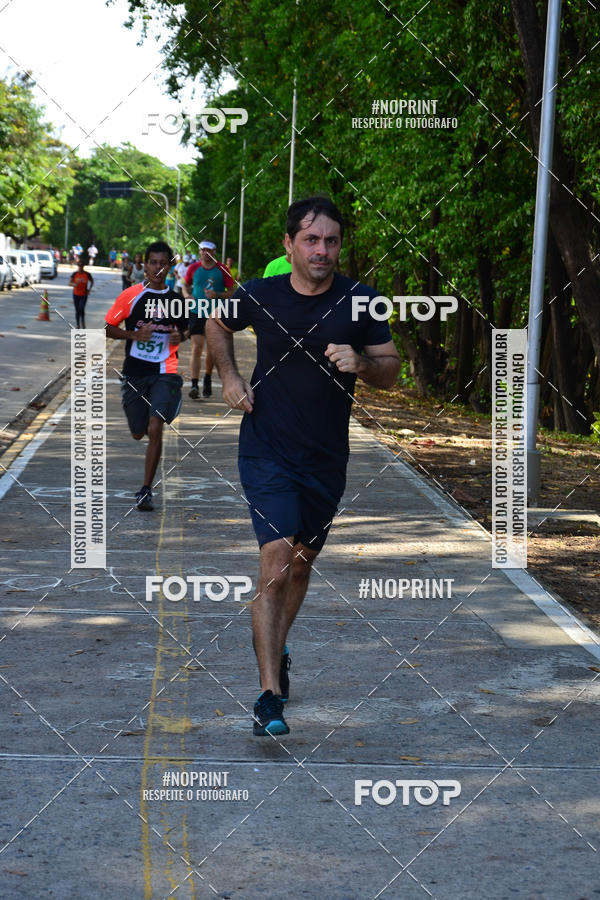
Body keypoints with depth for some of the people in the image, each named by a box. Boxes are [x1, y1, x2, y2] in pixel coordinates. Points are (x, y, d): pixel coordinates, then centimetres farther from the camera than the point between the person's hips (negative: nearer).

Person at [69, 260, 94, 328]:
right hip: (76, 294, 2)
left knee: (81, 308, -18)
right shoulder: (75, 274, -4)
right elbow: (69, 282, -12)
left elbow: (92, 281, 13)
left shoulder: (87, 274, -4)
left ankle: (82, 321, 7)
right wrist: (74, 284, -34)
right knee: (77, 310, 8)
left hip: (84, 295, -2)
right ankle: (78, 325, 20)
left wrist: (89, 289, 0)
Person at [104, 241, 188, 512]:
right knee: (138, 433, 8)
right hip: (135, 371, 0)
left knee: (154, 428, -17)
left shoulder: (176, 300, 5)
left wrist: (178, 337, -1)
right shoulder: (131, 295, -2)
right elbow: (107, 328, 1)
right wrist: (135, 335, -14)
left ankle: (146, 490, -11)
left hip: (164, 371, 0)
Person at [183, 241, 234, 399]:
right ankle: (194, 385, -17)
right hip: (196, 313, 0)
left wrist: (217, 295, -18)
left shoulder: (222, 269, -2)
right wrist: (187, 295, -3)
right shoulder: (193, 268, 3)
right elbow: (186, 285, 18)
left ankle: (207, 379, 32)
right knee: (196, 348, -12)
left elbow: (231, 292, 0)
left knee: (212, 349, 10)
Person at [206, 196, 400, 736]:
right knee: (276, 567, -15)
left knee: (302, 564, 18)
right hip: (268, 454, -3)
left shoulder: (361, 303, -4)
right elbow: (218, 325, 17)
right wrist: (230, 378, 3)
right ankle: (270, 695, -12)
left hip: (327, 460, 3)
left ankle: (274, 647, 44)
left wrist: (360, 363, -17)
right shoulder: (258, 297, -5)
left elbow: (391, 371, 4)